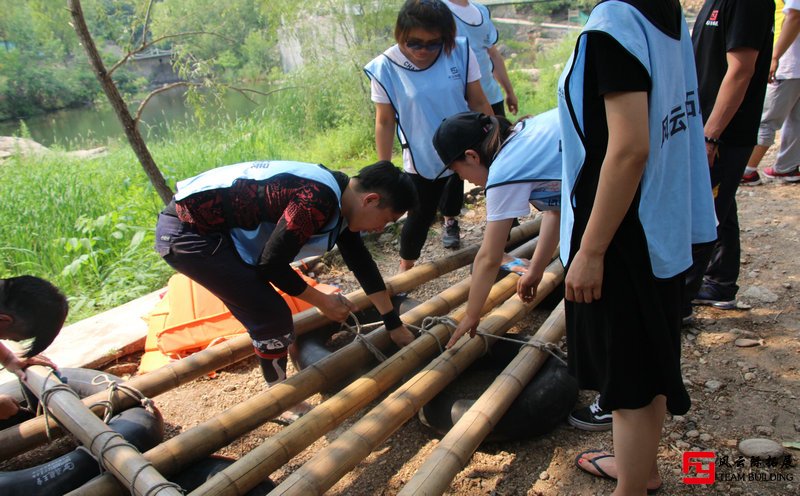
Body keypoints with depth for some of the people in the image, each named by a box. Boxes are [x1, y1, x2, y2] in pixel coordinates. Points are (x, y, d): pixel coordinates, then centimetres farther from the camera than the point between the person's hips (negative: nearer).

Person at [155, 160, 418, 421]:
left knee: (263, 311, 17)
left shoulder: (340, 197, 5)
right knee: (272, 316, -4)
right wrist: (322, 301, -4)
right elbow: (272, 264, -19)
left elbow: (361, 261, 14)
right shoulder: (317, 202, -25)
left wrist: (394, 324, 19)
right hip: (187, 234, -9)